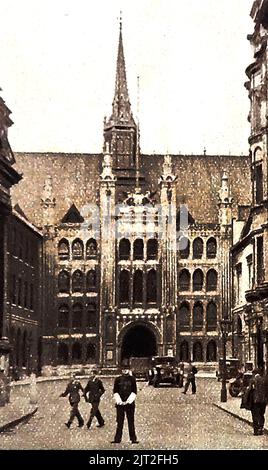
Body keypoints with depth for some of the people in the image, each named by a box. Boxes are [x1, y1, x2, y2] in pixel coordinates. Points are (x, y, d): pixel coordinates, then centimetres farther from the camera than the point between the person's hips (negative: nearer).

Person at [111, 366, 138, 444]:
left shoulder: (132, 379, 5)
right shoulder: (118, 379, 8)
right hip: (120, 403, 1)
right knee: (119, 422, 3)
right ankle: (117, 439, 7)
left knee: (131, 422, 2)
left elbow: (134, 391, 1)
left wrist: (128, 401, -9)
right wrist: (119, 401, -8)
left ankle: (133, 439, 5)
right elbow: (115, 391, 4)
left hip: (130, 403, -1)